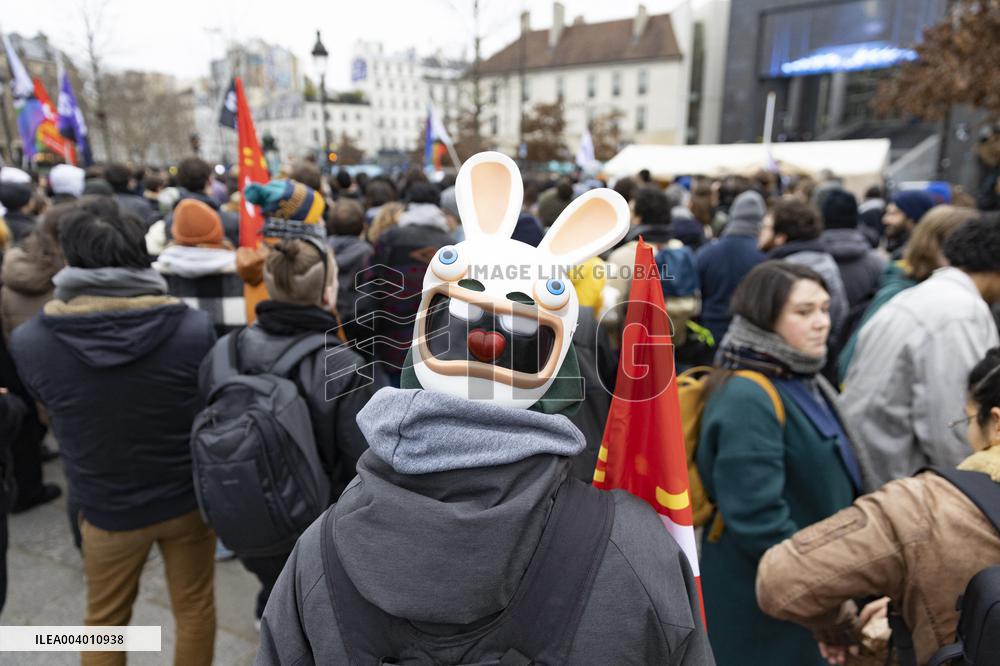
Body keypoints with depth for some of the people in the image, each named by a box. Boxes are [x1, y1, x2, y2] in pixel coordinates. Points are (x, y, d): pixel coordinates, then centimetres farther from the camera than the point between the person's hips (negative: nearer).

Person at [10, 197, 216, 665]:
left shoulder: (29, 341, -19)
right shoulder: (194, 327, -24)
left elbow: (48, 412, 1)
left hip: (106, 507, 1)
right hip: (187, 498, 0)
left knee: (105, 620, 26)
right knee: (195, 609, 22)